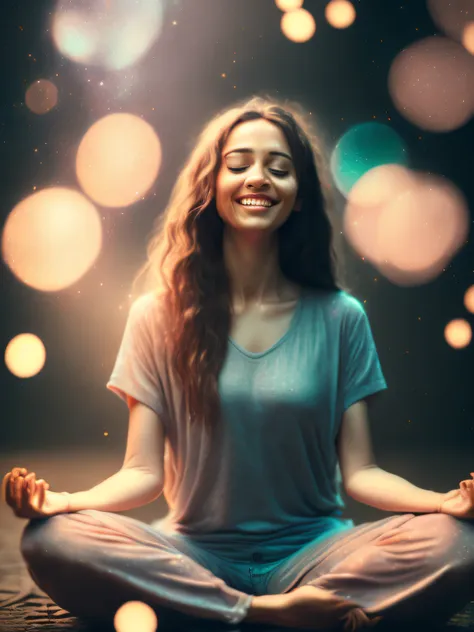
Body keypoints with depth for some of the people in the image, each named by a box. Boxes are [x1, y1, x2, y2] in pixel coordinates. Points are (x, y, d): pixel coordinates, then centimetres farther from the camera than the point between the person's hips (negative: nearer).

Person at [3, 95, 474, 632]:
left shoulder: (339, 318, 4)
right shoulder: (159, 316, 3)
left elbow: (359, 472, 1)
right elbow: (144, 471, -1)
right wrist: (62, 501, -22)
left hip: (310, 553, 1)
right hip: (195, 555, 0)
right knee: (52, 541, -29)